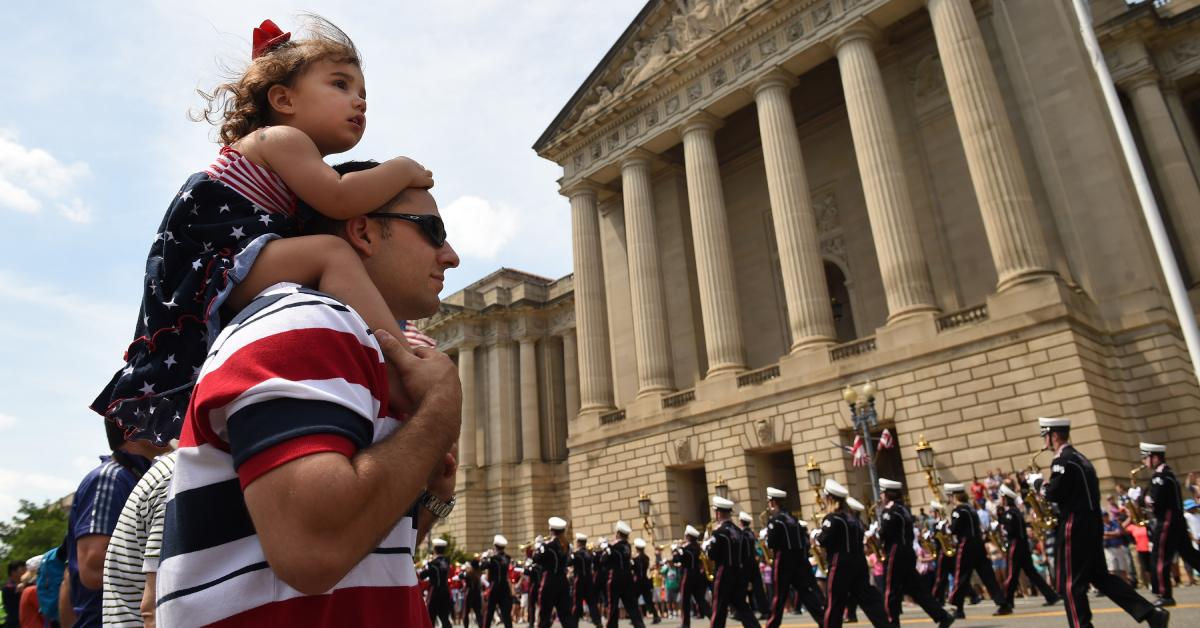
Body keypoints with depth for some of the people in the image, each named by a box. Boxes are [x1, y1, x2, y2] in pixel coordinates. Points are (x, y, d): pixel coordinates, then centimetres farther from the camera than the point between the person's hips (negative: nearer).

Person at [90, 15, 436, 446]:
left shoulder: (301, 172, 22)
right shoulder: (281, 138, -4)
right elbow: (338, 201, -20)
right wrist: (402, 170, -8)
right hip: (212, 263, -10)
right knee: (332, 253, -27)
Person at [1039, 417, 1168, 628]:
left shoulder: (1063, 460, -14)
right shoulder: (1079, 458, 17)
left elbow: (1053, 494, -19)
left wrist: (1040, 484, -1)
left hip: (1074, 529, -10)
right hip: (1090, 526, 10)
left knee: (1070, 584, -2)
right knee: (1100, 576, 15)